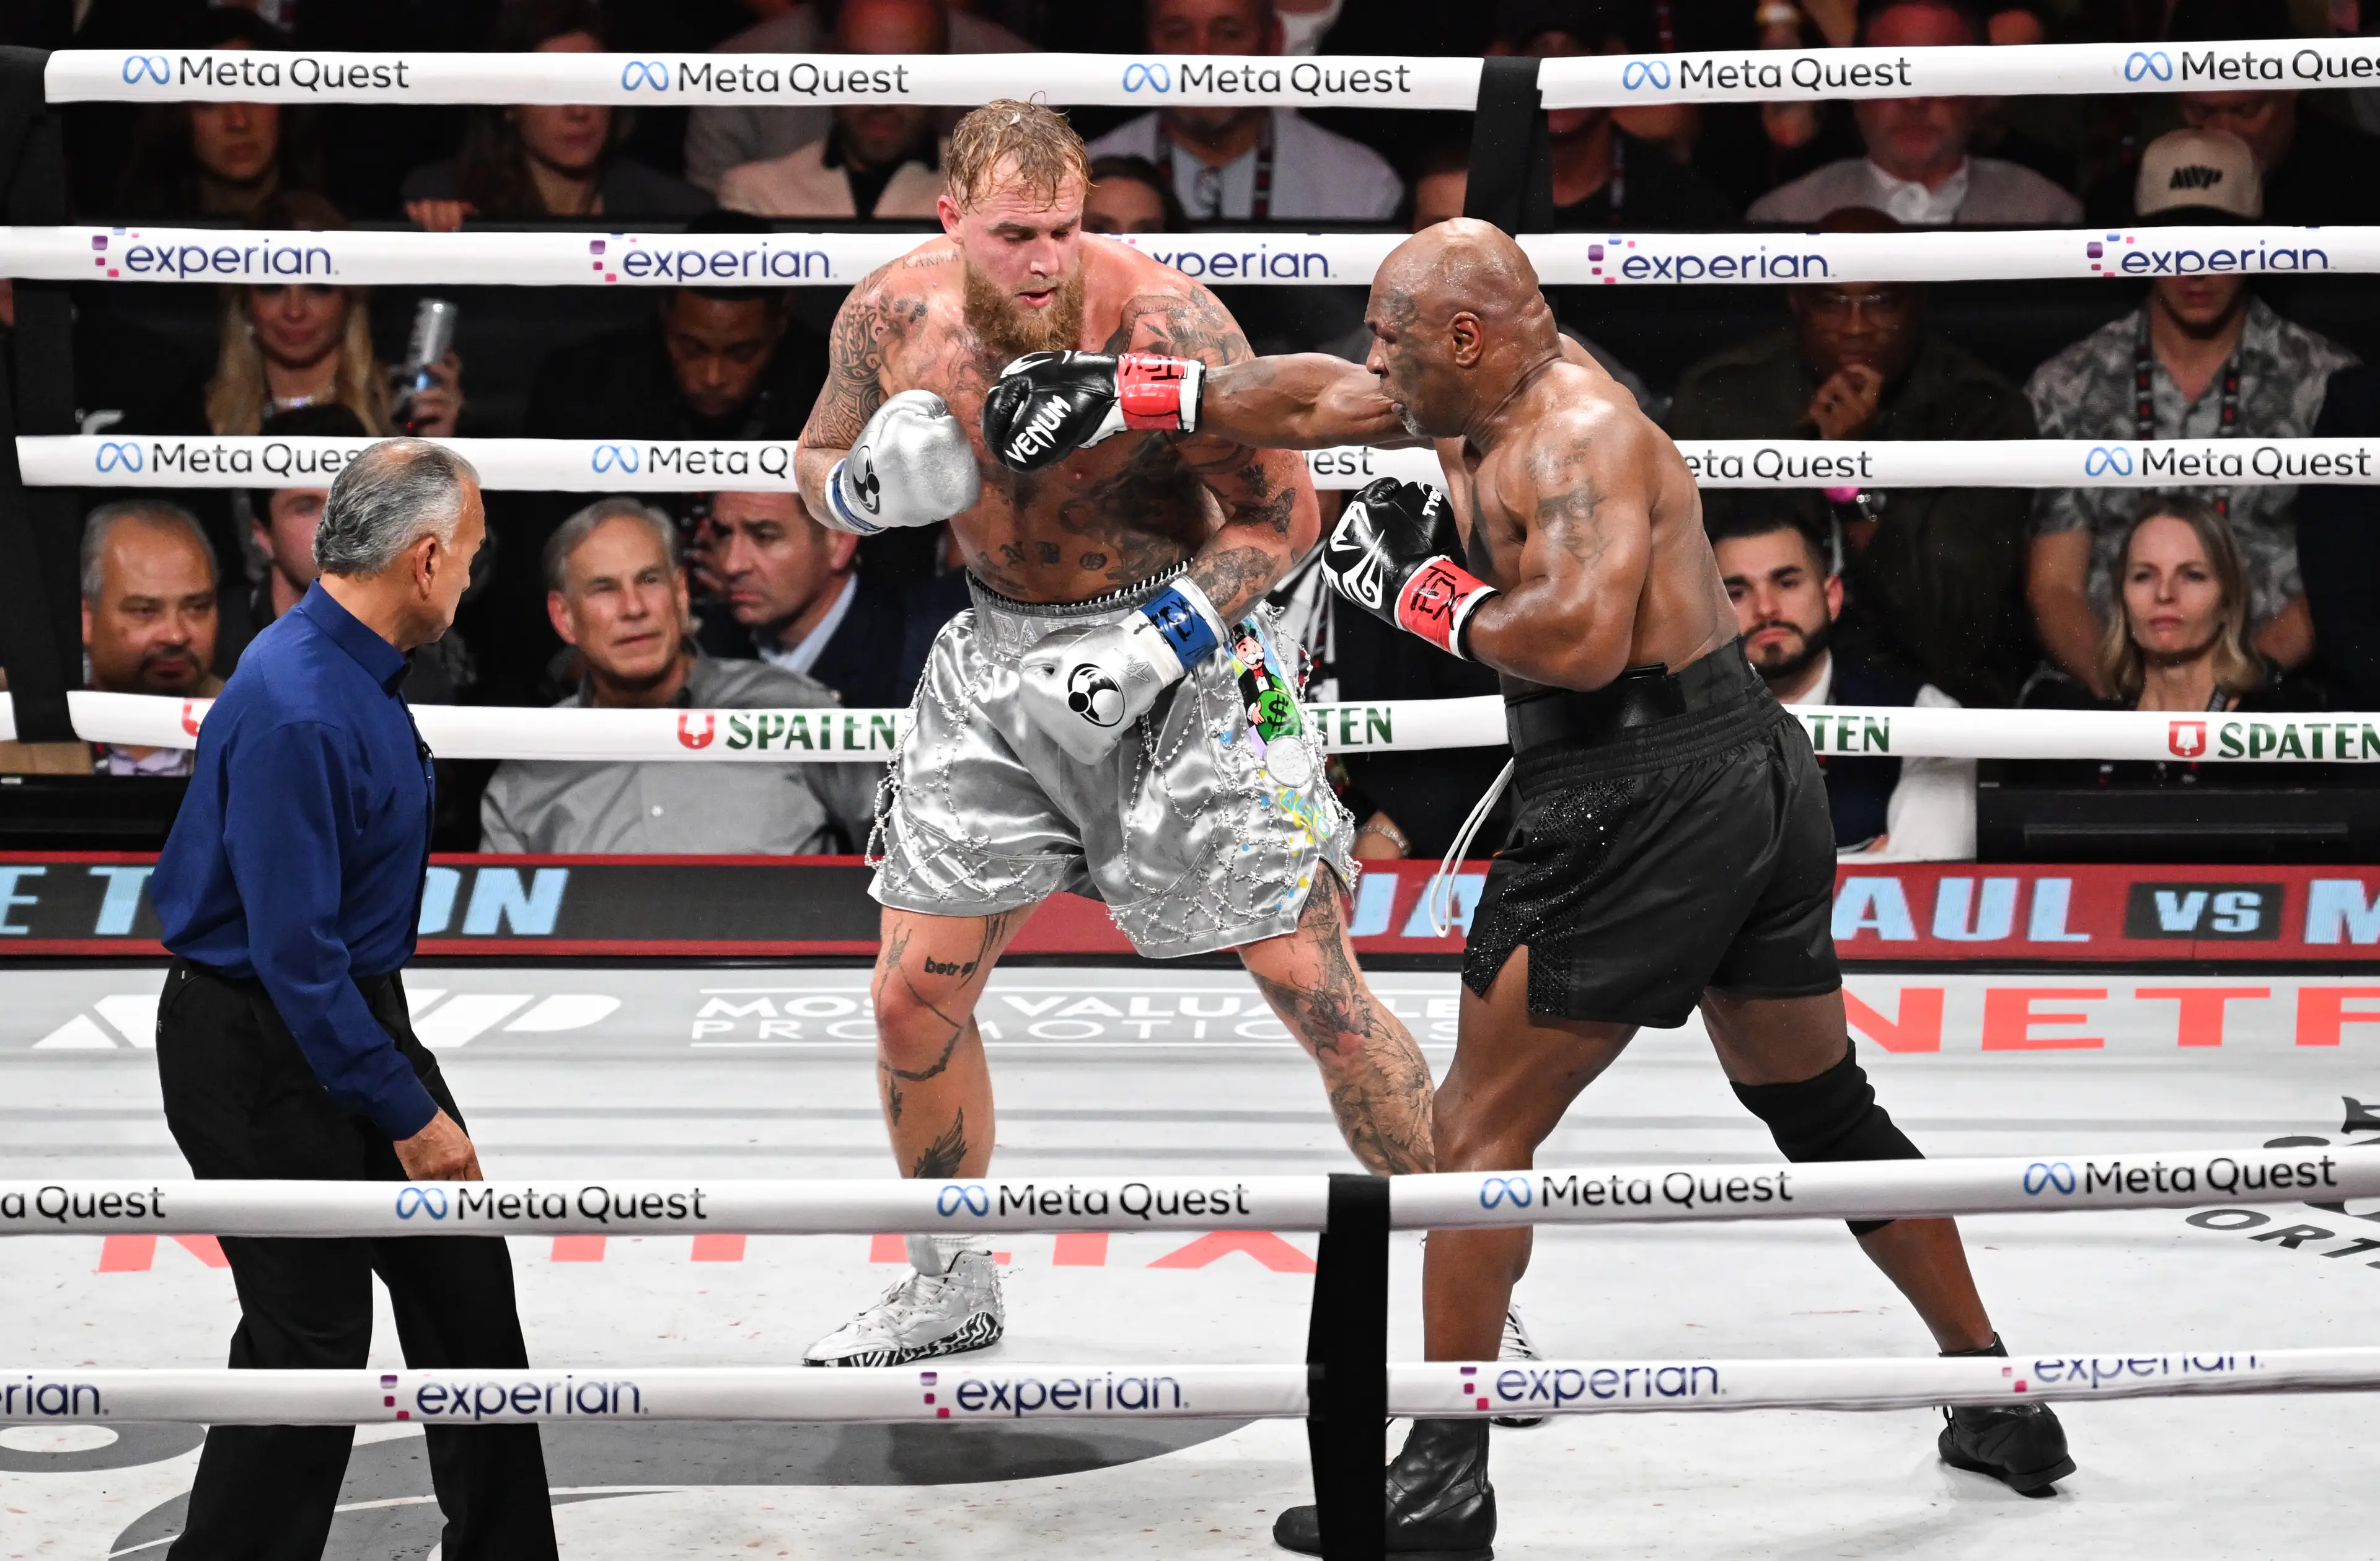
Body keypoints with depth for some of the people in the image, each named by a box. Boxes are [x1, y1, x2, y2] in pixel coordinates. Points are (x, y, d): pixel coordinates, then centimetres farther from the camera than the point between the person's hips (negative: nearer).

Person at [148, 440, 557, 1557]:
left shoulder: (357, 674, 5)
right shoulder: (297, 711, -27)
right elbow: (295, 951, -27)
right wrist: (408, 1114, -22)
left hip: (355, 1019, 10)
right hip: (268, 1055, -10)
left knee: (464, 1288, 13)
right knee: (310, 1337, -3)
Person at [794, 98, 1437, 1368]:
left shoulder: (1165, 320, -23)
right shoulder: (895, 312, -9)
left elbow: (1281, 516, -16)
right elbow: (817, 466, 9)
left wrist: (1146, 653, -25)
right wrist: (874, 488, -15)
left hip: (1181, 649, -4)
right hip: (999, 652, 5)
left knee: (1314, 985, -8)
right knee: (915, 994, 5)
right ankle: (950, 1290, 27)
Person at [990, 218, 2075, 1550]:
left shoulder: (1574, 433, -13)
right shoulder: (1498, 397, 14)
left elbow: (1581, 639, -27)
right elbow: (1312, 398, 24)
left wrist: (1426, 591, -13)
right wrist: (1128, 392, 26)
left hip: (1638, 798, -10)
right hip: (1756, 776, 10)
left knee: (1480, 1134, -1)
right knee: (1824, 1111, 20)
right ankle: (2000, 1402, 27)